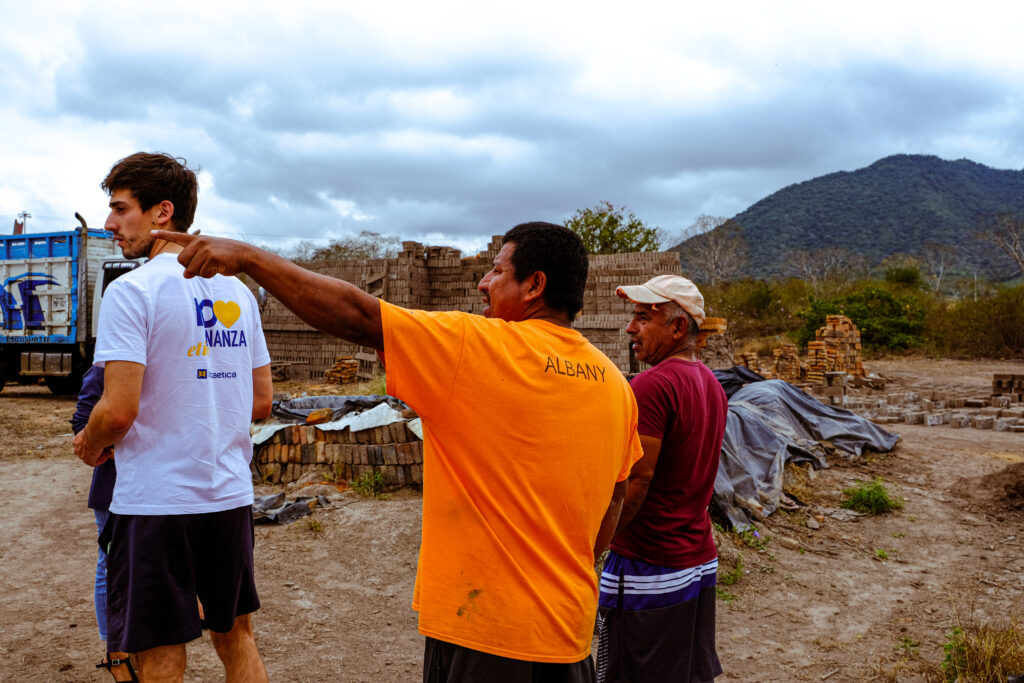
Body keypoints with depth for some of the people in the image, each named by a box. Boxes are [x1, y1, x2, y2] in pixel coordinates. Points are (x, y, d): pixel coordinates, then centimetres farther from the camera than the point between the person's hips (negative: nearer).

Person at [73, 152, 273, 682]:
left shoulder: (132, 290, -12)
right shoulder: (238, 293, 8)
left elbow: (119, 409, -18)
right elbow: (261, 402, 11)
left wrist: (89, 445, 2)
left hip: (155, 501, -6)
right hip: (231, 494, 6)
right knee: (235, 635, 20)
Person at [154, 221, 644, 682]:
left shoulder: (482, 348, -17)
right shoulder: (614, 385, 3)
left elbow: (354, 314, -18)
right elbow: (611, 505, 11)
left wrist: (246, 256, -10)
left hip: (482, 631, -6)